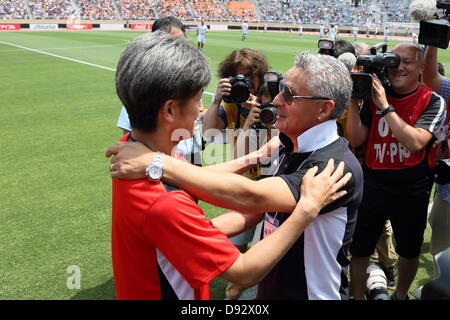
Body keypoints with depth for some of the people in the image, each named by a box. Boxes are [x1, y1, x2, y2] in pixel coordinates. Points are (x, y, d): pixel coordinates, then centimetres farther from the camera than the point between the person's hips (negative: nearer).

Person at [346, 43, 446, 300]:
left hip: (412, 190, -1)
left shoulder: (433, 102, -8)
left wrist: (385, 106, -25)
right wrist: (353, 100, -14)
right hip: (373, 185, 2)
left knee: (409, 251, 19)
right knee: (359, 249, 8)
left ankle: (400, 295, 45)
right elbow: (357, 139, -5)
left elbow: (415, 142, -24)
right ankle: (358, 296, 31)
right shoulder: (375, 96, 0)